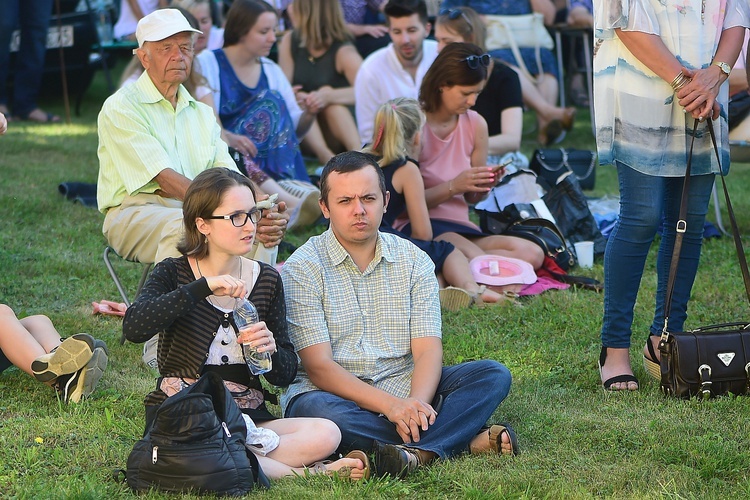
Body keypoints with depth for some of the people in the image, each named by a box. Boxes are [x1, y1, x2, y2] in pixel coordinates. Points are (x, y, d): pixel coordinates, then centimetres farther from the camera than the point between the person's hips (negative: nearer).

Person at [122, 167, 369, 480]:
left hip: (246, 416, 2)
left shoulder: (267, 280, 10)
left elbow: (286, 375, 11)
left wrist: (270, 349, -13)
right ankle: (302, 473, -20)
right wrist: (203, 287, -24)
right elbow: (133, 329, -22)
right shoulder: (173, 274, 0)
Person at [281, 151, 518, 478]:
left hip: (406, 392, 4)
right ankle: (466, 440, -33)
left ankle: (413, 454, -38)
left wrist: (416, 403, -26)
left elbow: (428, 351, -3)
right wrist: (390, 405, -26)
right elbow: (319, 367, -13)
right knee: (315, 409, -38)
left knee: (493, 375, -15)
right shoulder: (302, 269, -4)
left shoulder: (414, 261, 7)